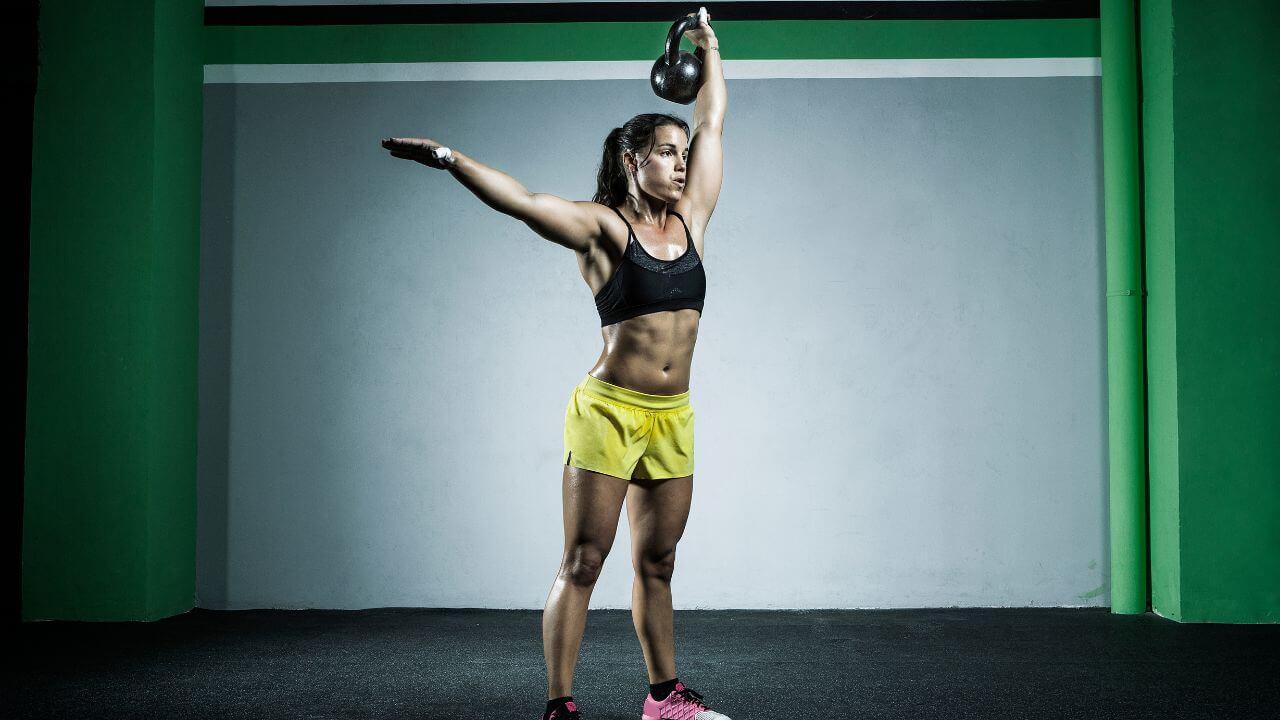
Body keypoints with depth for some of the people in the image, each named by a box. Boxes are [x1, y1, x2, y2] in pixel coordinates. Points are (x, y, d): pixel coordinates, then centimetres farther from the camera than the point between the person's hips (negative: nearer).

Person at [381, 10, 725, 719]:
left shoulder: (690, 219, 10)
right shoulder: (602, 227, -4)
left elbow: (712, 122, 19)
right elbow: (524, 201, -16)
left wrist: (708, 41, 28)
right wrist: (447, 157, -26)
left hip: (672, 420, 6)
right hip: (609, 411, -5)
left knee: (656, 566, 15)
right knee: (582, 562, -2)